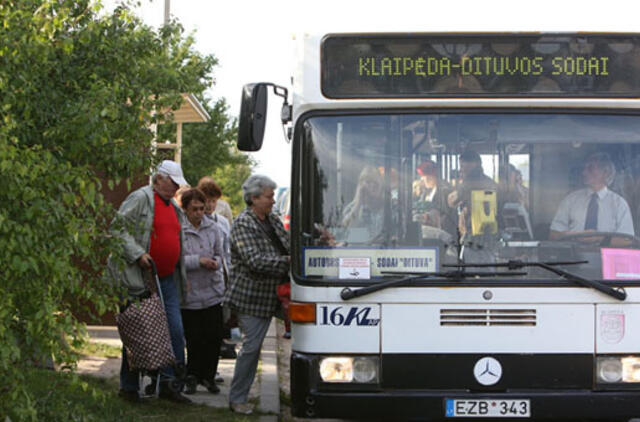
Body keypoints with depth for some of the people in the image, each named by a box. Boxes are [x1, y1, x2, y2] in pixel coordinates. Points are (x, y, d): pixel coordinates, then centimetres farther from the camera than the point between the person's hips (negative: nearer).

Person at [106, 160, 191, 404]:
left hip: (167, 279, 7)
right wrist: (137, 254, -21)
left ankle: (168, 383, 9)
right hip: (140, 280, -7)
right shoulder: (140, 199, -7)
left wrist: (182, 277, 21)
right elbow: (118, 228, -13)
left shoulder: (174, 207, 18)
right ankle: (129, 387, 10)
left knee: (175, 331, 1)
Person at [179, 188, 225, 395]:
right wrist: (199, 261, -18)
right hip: (190, 294, -4)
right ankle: (192, 377, 17)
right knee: (194, 339, 1)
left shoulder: (212, 228, 7)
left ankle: (208, 376, 17)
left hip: (212, 291, 4)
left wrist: (215, 262, -7)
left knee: (214, 337, 2)